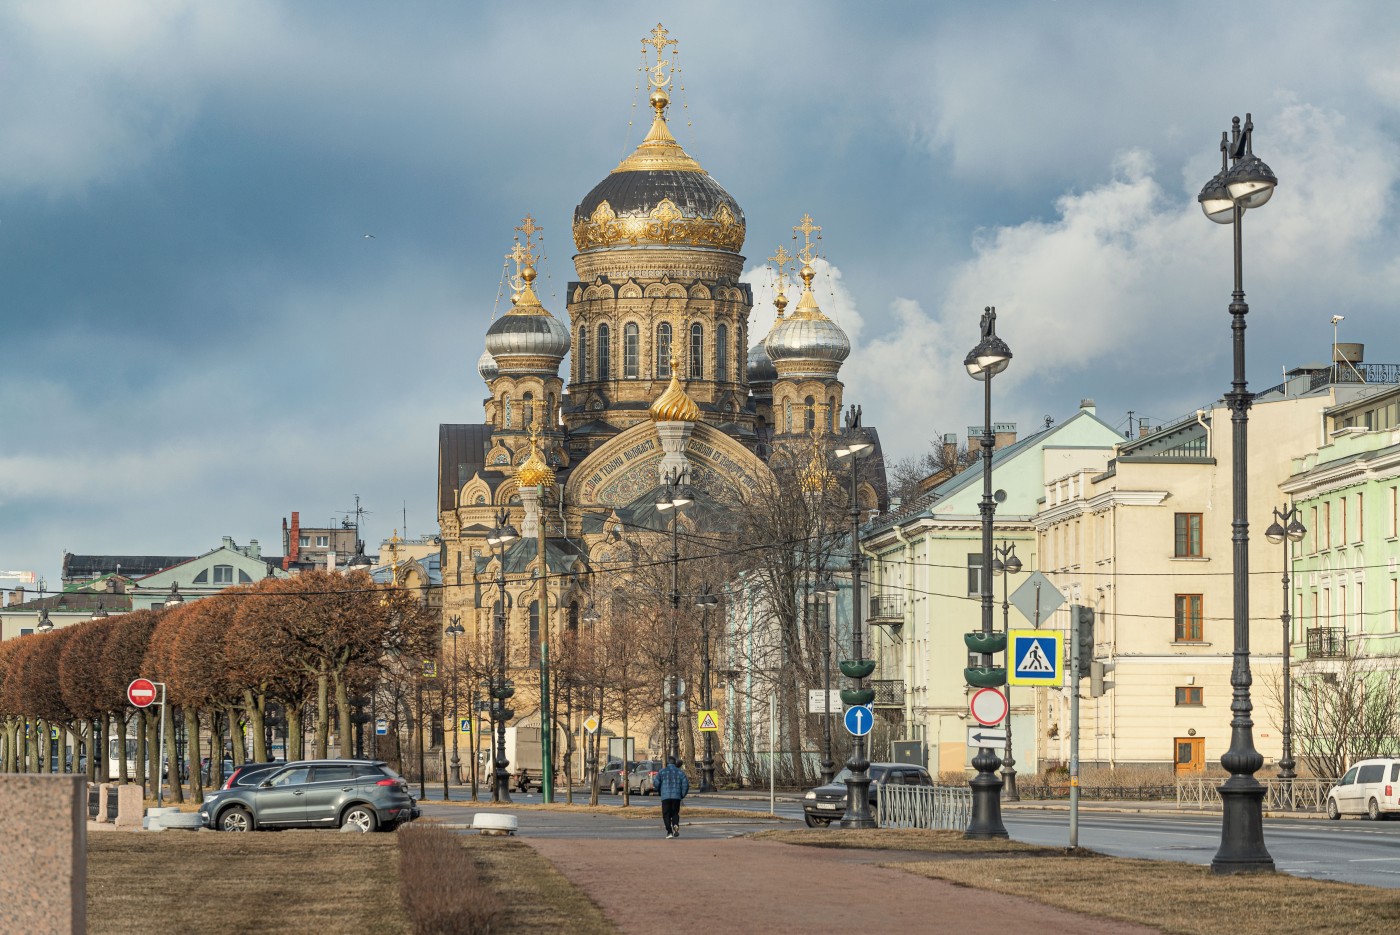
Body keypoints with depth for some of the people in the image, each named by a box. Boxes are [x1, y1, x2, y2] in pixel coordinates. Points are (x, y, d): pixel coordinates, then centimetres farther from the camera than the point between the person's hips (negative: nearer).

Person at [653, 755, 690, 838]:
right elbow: (685, 784, 0)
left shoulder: (662, 772, 2)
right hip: (676, 797, 2)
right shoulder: (680, 772, 6)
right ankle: (676, 825, -16)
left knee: (666, 815, 5)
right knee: (675, 813, 13)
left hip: (665, 797, -2)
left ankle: (669, 831, -8)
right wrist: (683, 795, 12)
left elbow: (656, 782, -5)